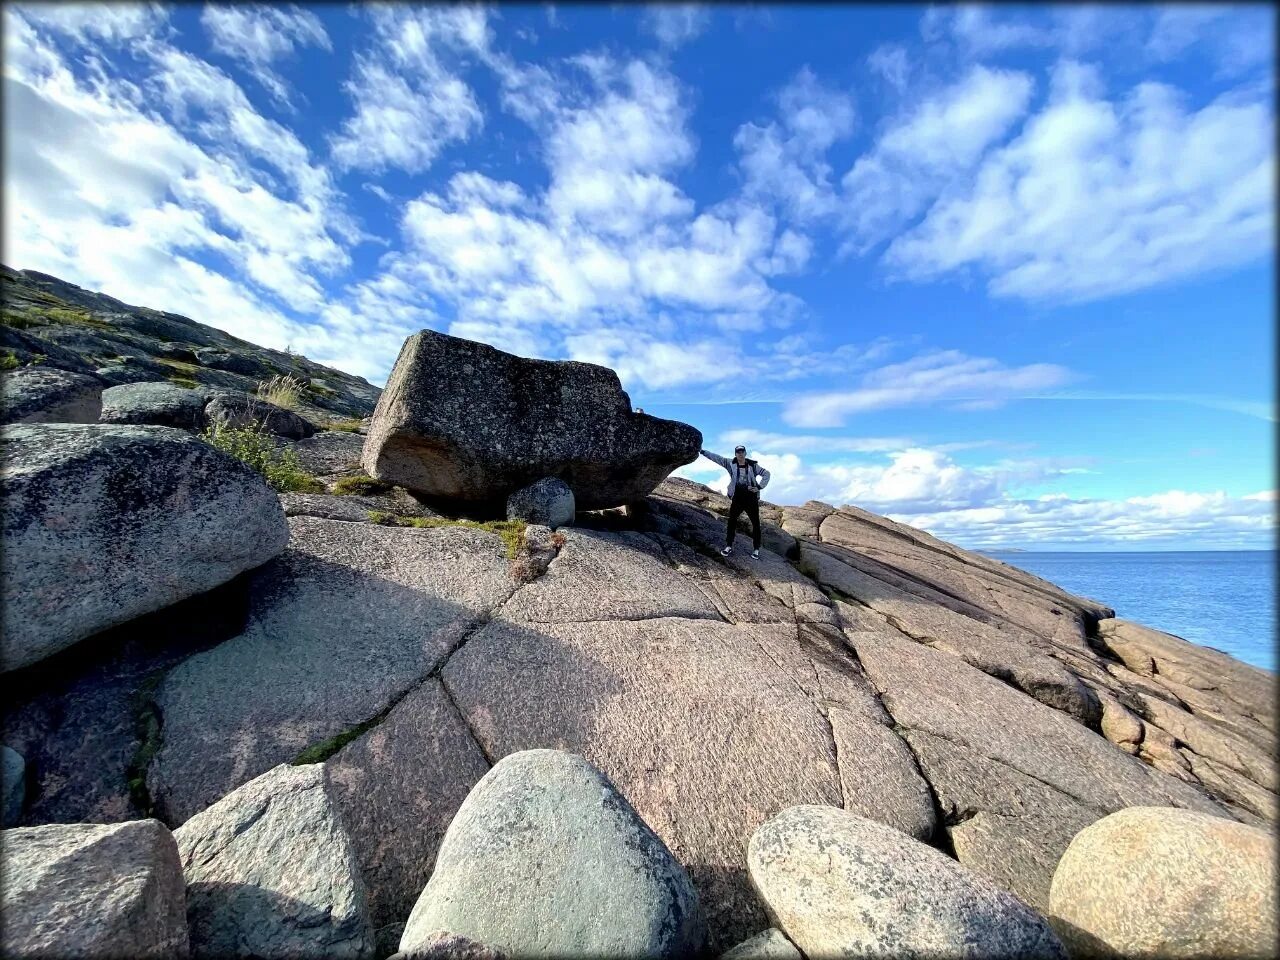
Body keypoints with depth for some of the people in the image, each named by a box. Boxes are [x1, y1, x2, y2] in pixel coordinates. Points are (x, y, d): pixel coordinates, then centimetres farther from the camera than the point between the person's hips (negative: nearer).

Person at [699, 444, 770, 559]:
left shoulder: (753, 465, -1)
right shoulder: (731, 464, 0)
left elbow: (766, 473, 5)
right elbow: (716, 458, -3)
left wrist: (759, 487, -6)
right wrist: (702, 451, -8)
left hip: (751, 499, 0)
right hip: (737, 499, 1)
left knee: (756, 523, 4)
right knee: (732, 521, 3)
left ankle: (756, 549, 16)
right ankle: (729, 546, 15)